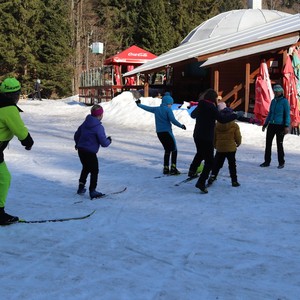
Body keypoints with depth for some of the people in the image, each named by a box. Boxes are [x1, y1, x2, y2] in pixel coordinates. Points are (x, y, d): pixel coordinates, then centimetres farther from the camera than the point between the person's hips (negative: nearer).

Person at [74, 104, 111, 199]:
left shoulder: (85, 123, 6)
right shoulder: (99, 127, -16)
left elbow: (76, 135, 17)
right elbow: (104, 143, -17)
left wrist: (78, 143, 37)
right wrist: (109, 140, 6)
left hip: (81, 150, 7)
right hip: (90, 152, -7)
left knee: (86, 168, 26)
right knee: (94, 171, 8)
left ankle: (81, 187, 29)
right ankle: (92, 191, 10)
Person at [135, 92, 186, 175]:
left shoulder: (156, 109, 10)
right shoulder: (168, 110, -8)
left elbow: (147, 108, 22)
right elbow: (173, 120, -16)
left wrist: (139, 104, 38)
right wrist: (181, 126, -6)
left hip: (159, 133, 7)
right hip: (167, 132, -7)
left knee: (167, 150, 16)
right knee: (174, 150, 0)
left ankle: (166, 168, 13)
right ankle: (173, 168, -10)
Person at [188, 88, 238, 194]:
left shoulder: (200, 106, 8)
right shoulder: (211, 107, -15)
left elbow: (193, 115, 28)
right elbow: (222, 119, -22)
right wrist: (234, 116, -8)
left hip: (197, 136, 8)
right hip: (207, 138, -8)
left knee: (200, 153, 34)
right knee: (209, 160, -2)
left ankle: (192, 171, 38)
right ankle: (201, 182, -7)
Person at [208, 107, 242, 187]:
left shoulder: (216, 125, -1)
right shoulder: (234, 125, -8)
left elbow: (213, 137, 6)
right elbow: (238, 137, -3)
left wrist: (215, 145, 23)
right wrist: (238, 143, 19)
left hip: (220, 148, 2)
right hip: (231, 148, -2)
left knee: (217, 164, 13)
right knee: (232, 165, 8)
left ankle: (212, 176, -1)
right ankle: (234, 181, 10)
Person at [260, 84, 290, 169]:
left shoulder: (284, 101, -5)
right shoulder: (273, 101, 12)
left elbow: (287, 114, -8)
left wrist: (287, 126, -16)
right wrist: (265, 124, 18)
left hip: (280, 125, -6)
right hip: (271, 125, 6)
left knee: (279, 144, 0)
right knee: (268, 143, 5)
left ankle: (281, 163, 12)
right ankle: (267, 161, 13)